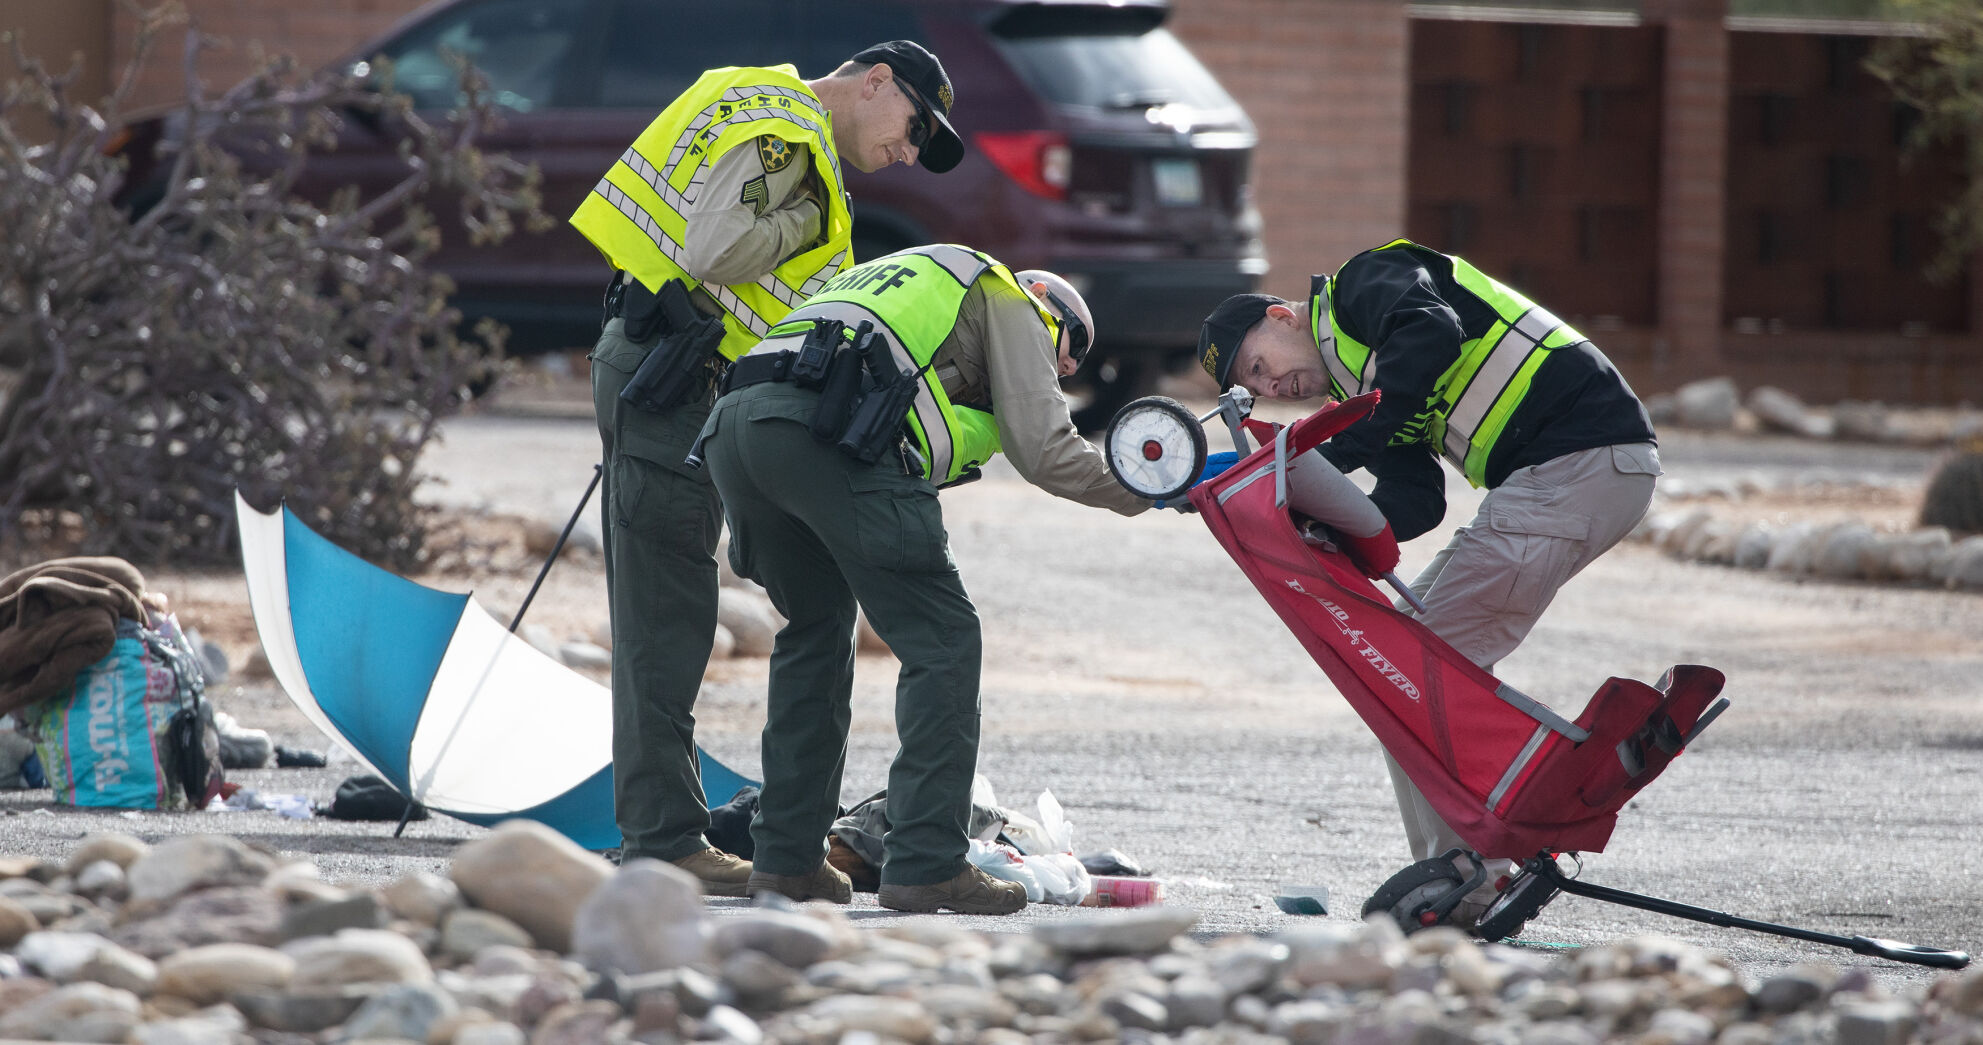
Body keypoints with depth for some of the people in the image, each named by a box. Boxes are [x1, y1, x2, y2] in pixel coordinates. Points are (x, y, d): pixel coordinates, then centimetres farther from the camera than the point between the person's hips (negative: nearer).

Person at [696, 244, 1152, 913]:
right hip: (831, 429, -8)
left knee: (815, 629, 25)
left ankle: (786, 858, 23)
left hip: (731, 421, 8)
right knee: (941, 641, 0)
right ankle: (927, 865, -6)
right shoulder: (1009, 302, 21)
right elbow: (1042, 451, 9)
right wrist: (1138, 495, 21)